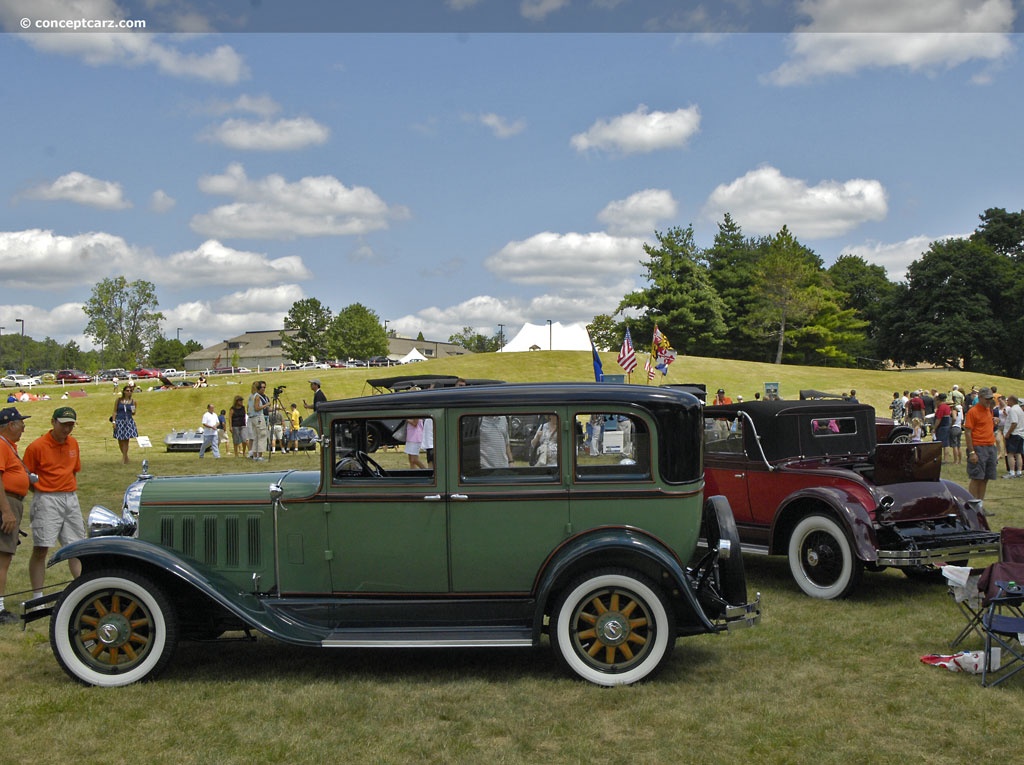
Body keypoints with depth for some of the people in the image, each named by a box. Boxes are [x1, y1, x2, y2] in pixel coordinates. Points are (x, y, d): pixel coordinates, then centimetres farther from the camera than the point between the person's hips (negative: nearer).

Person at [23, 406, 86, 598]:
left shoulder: (73, 443, 10)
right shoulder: (37, 447, -8)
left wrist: (70, 491, 7)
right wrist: (43, 493, -10)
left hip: (71, 499, 6)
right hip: (47, 501, -6)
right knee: (40, 549, -3)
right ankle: (37, 597, 4)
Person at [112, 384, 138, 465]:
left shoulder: (133, 401, 3)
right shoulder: (118, 400, 1)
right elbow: (115, 411, 3)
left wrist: (133, 412, -12)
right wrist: (114, 421, -5)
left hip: (129, 422, 0)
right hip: (119, 421, 0)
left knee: (126, 440, -3)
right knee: (120, 440, 6)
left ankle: (124, 458, 3)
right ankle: (125, 456, 25)